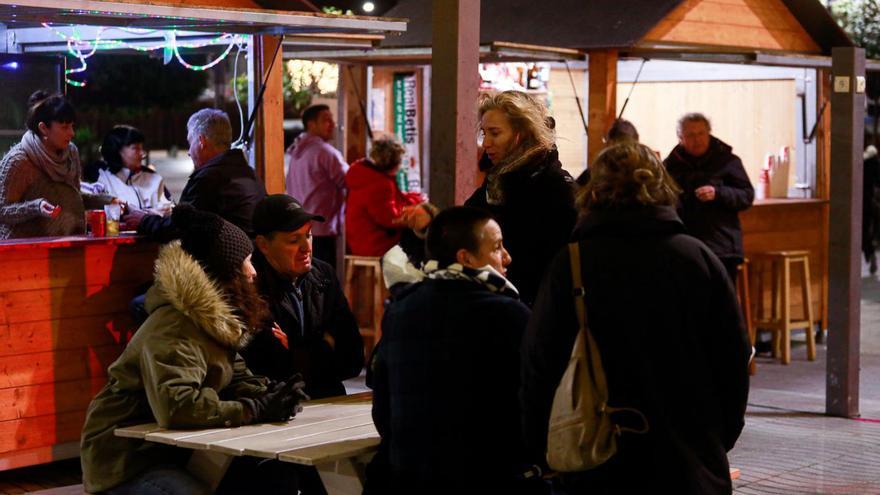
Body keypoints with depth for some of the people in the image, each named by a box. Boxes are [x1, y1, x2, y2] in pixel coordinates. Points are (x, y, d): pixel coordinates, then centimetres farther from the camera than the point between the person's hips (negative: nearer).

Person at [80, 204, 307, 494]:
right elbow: (175, 407, -37)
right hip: (126, 459, -9)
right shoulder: (174, 328, -25)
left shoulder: (217, 317, 7)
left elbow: (235, 377, 10)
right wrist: (256, 409, -32)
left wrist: (268, 395, -13)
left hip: (173, 449, 9)